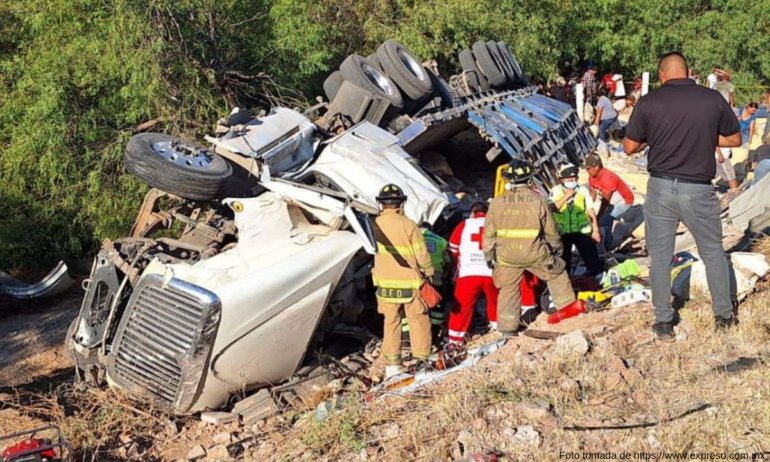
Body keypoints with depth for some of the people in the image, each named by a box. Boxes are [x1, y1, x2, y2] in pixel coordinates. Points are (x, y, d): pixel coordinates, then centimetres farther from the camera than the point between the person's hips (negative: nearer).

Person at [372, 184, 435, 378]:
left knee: (391, 322, 13)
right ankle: (422, 360, 13)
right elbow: (422, 253, -10)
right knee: (418, 321, 10)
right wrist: (428, 272, 6)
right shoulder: (408, 224, -15)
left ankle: (392, 365, 16)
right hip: (410, 283, -3)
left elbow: (374, 251, 7)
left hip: (385, 283, 3)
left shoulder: (375, 225, -5)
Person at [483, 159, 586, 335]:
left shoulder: (497, 202, -6)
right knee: (557, 272, 25)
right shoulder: (537, 199, -8)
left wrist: (489, 256, 11)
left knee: (508, 290, 13)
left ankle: (507, 329, 17)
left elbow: (489, 233, -1)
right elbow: (550, 230, -1)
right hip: (535, 253, -1)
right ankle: (568, 305, 31)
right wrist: (557, 247, 17)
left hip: (507, 256, 1)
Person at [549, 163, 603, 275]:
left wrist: (595, 230, -3)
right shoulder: (556, 191, -5)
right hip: (563, 233, 1)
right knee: (563, 260, 16)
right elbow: (552, 208, -19)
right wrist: (566, 196, -20)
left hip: (582, 231, -1)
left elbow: (591, 212, -3)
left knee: (592, 259, 1)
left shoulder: (583, 190, -6)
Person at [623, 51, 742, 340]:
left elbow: (629, 147, -1)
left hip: (661, 188, 0)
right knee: (713, 253, 19)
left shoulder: (649, 102, -7)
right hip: (699, 190, 0)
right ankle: (724, 316, 30)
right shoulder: (713, 99, -5)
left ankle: (663, 322, 19)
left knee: (660, 258, 12)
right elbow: (734, 140, 7)